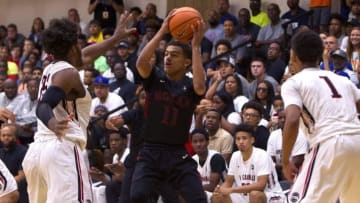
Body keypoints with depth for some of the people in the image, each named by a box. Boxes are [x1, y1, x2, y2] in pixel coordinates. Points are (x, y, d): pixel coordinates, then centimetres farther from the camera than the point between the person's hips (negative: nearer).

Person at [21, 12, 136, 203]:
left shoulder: (51, 69, 22)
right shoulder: (68, 73, -5)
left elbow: (85, 55, 40)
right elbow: (43, 106, -20)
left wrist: (115, 38, 50)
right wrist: (53, 124, -42)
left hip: (36, 150, 10)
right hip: (62, 149, -10)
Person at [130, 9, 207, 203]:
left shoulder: (190, 86, 1)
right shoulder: (155, 79, 3)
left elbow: (200, 86, -24)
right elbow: (141, 62, -18)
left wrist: (195, 46, -20)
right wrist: (162, 32, -20)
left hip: (179, 154, 0)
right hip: (151, 152, 1)